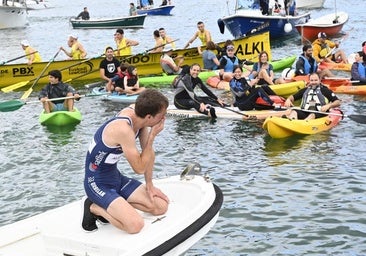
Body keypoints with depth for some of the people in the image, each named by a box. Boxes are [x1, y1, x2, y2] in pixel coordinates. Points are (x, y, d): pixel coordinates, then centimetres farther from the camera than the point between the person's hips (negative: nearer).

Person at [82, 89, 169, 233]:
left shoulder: (137, 112, -6)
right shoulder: (123, 129, -32)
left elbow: (149, 152, 5)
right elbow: (139, 168, -21)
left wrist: (149, 185, 6)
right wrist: (152, 135, -20)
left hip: (116, 177, 9)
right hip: (98, 184, -9)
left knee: (162, 207, 1)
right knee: (135, 225, -26)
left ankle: (113, 204, 9)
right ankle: (94, 208, -3)